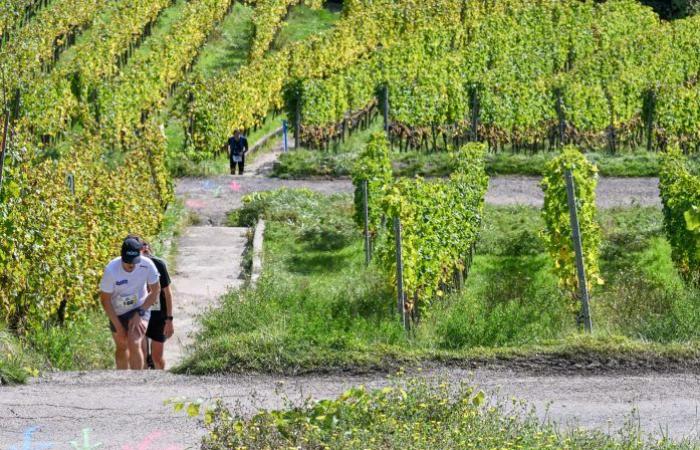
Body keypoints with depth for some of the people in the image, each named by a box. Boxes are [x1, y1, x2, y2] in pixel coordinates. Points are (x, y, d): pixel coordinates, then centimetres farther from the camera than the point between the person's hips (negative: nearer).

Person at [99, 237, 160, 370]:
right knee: (121, 348, 16)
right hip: (117, 313, 1)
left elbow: (155, 291, -8)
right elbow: (105, 300, -15)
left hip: (139, 309, -1)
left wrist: (139, 314, -16)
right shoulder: (111, 270, -26)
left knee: (134, 344, -22)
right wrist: (118, 327, -13)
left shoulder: (147, 265, -24)